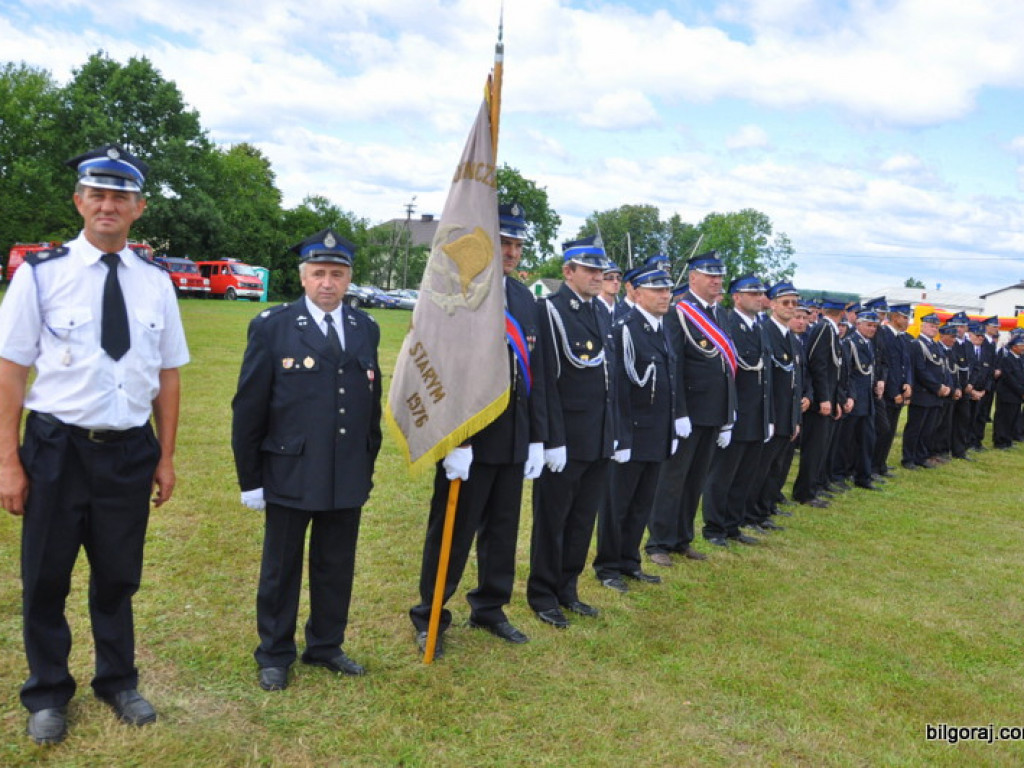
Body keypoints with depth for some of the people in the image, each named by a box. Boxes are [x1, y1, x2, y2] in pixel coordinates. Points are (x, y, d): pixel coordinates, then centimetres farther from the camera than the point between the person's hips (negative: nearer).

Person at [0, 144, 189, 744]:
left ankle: (119, 683, 38)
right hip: (58, 447, -2)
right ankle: (48, 695, 35)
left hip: (131, 450, 2)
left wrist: (166, 458, 5)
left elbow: (168, 375, 5)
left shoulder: (156, 282, 2)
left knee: (119, 576, 17)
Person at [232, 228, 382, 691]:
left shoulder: (366, 330, 6)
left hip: (349, 479, 3)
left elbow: (373, 405, 10)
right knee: (281, 569, 12)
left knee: (336, 567, 15)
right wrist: (250, 479, -5)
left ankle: (326, 646, 34)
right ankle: (275, 656, 30)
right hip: (289, 476, -3)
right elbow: (248, 409, -4)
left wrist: (368, 468, 10)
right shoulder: (272, 327, -5)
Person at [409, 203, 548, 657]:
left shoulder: (526, 299, 11)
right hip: (469, 439, -6)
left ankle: (490, 609, 34)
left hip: (514, 440, 7)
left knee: (503, 530, 16)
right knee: (453, 532, 5)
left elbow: (535, 373, 11)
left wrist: (537, 438, 9)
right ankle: (430, 618, 23)